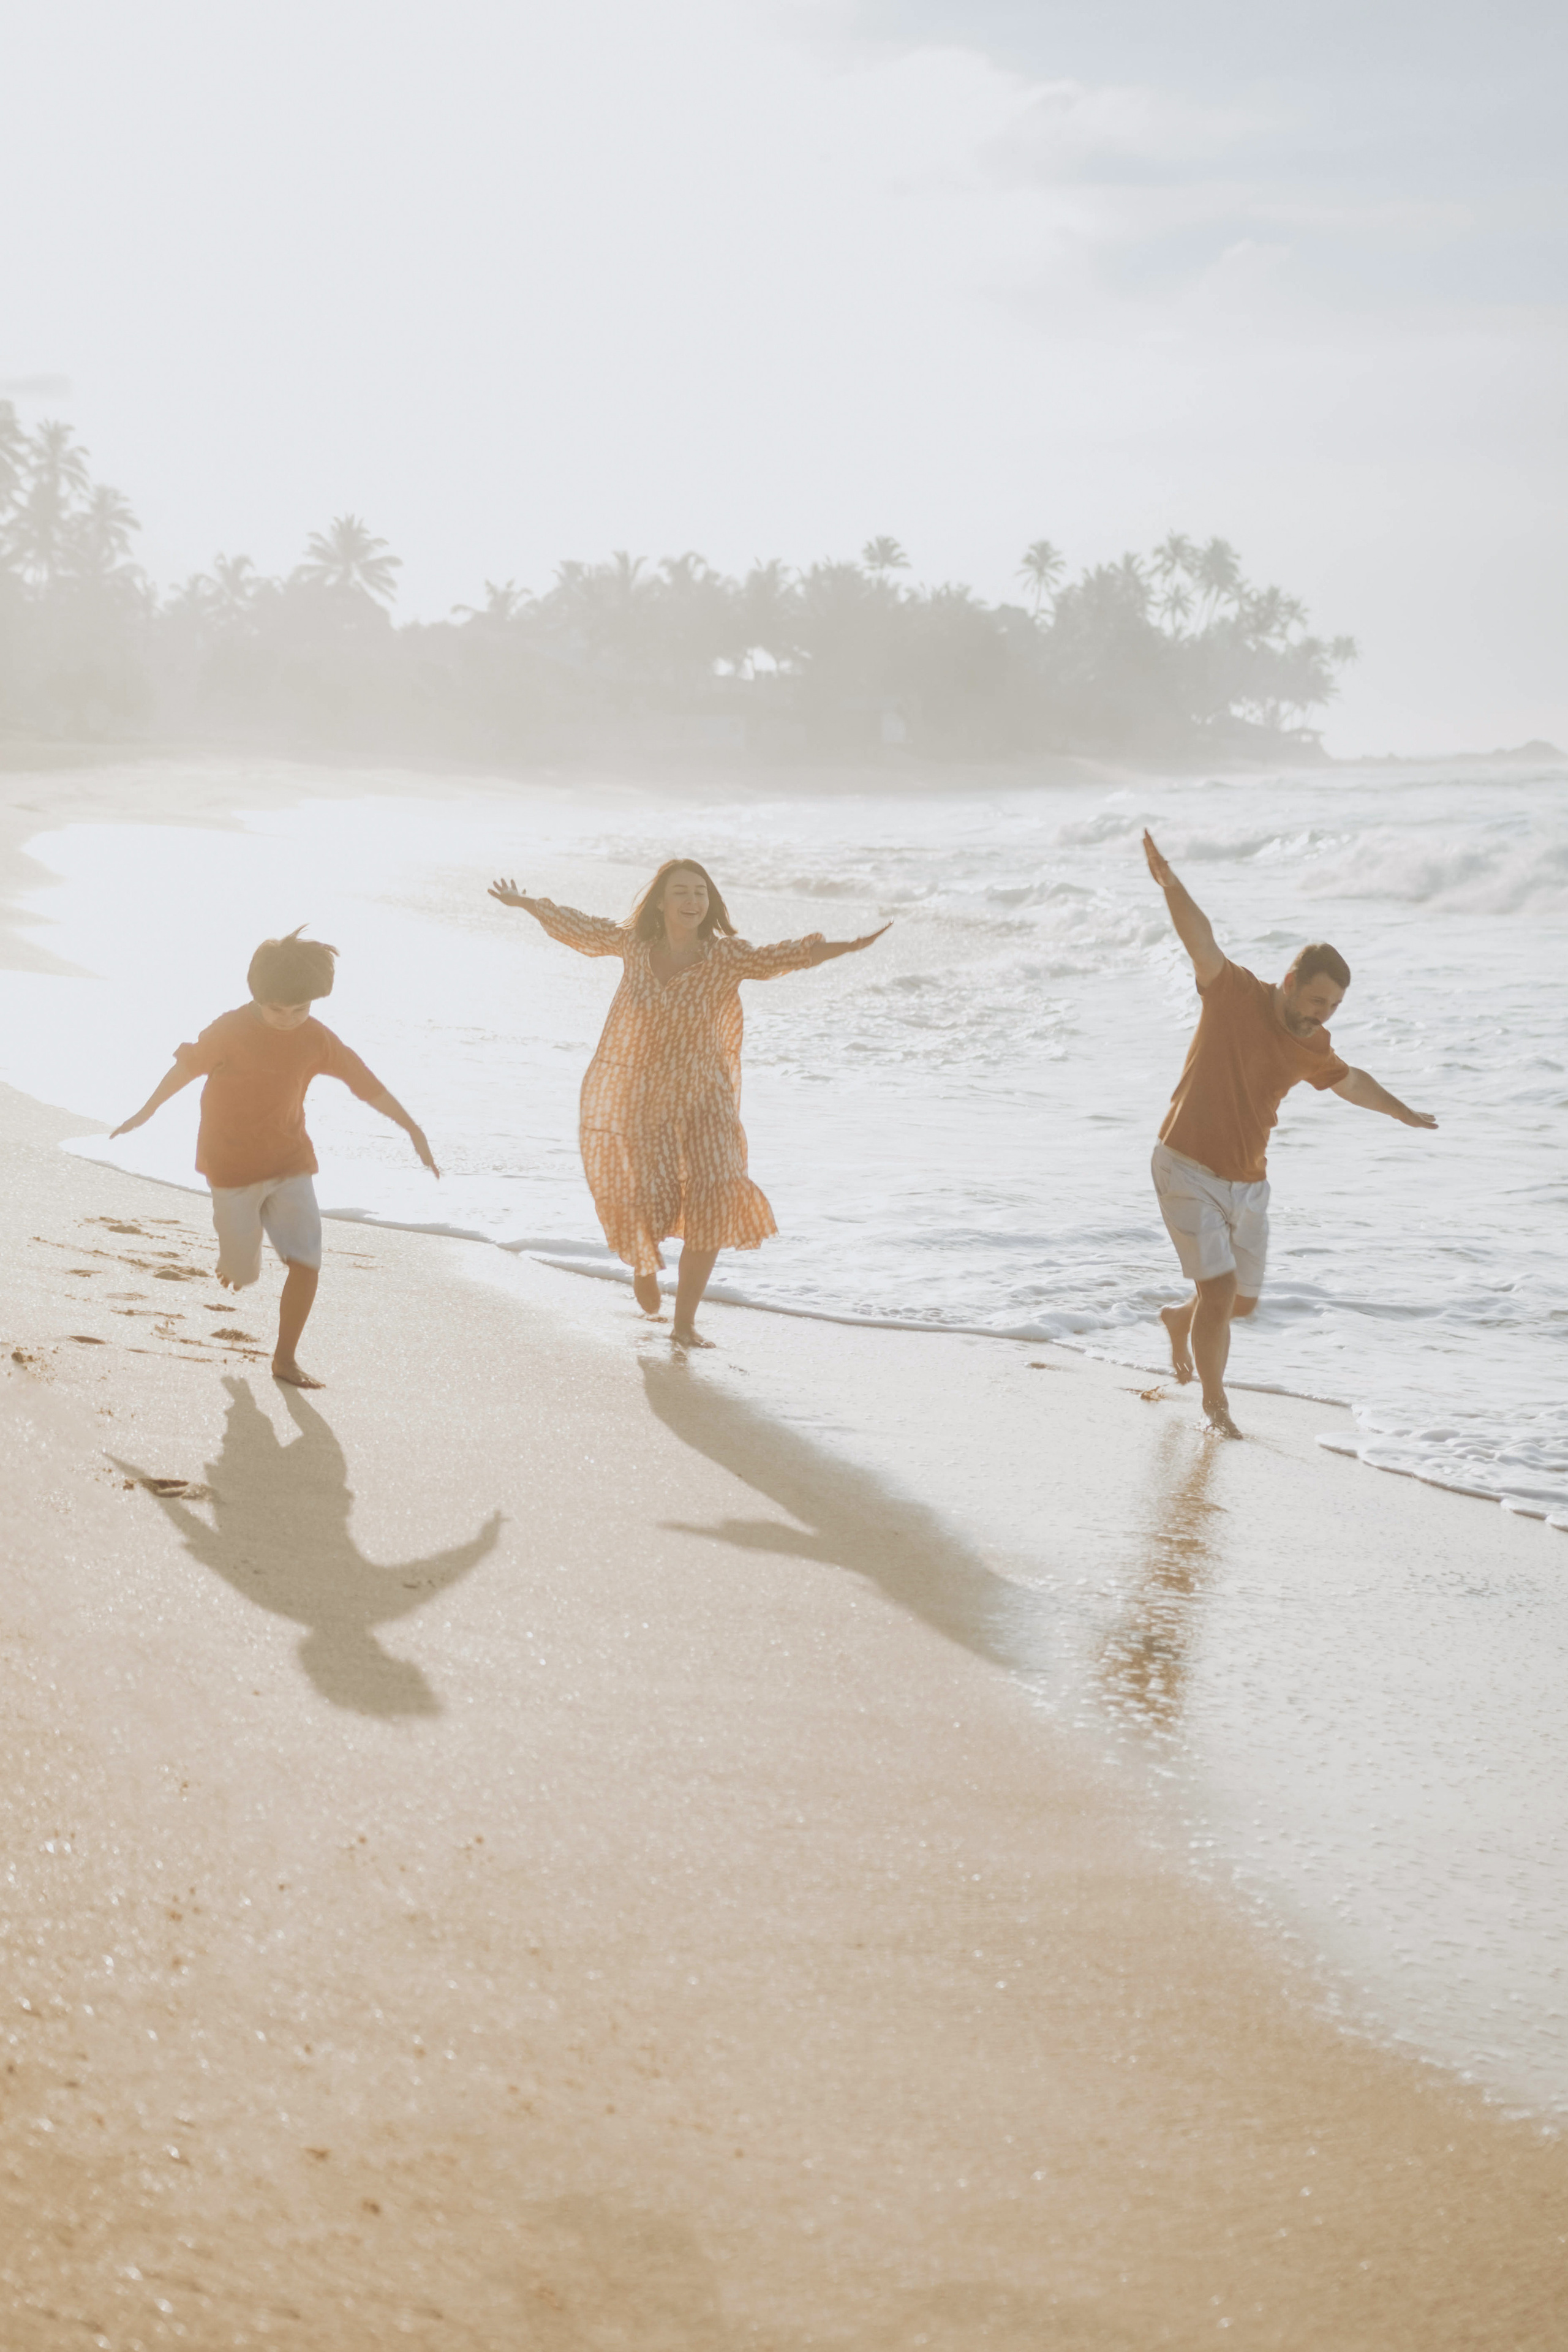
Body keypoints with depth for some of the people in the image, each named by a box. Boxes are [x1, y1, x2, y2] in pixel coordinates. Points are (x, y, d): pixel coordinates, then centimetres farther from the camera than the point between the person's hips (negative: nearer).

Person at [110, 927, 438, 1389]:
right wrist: (145, 1113, 8)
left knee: (307, 1262, -10)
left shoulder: (317, 1039, -7)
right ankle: (234, 1257, 42)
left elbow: (367, 1084, 0)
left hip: (289, 1164, 3)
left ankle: (285, 1359, 6)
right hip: (233, 1168, -2)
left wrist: (415, 1133, 1)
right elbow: (185, 1068, -4)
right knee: (243, 1275, 4)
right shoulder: (229, 1031, -17)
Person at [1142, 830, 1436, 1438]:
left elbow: (1350, 1081, 24)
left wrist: (1403, 1113, 37)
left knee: (1243, 1300, 12)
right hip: (1187, 1172, -6)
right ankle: (1215, 1399, 10)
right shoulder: (1235, 994, -13)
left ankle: (1180, 1320, 47)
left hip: (1247, 1184, 6)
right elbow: (1201, 939, -29)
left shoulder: (1310, 1047, 3)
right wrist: (1169, 882, -45)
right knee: (1219, 1289, -13)